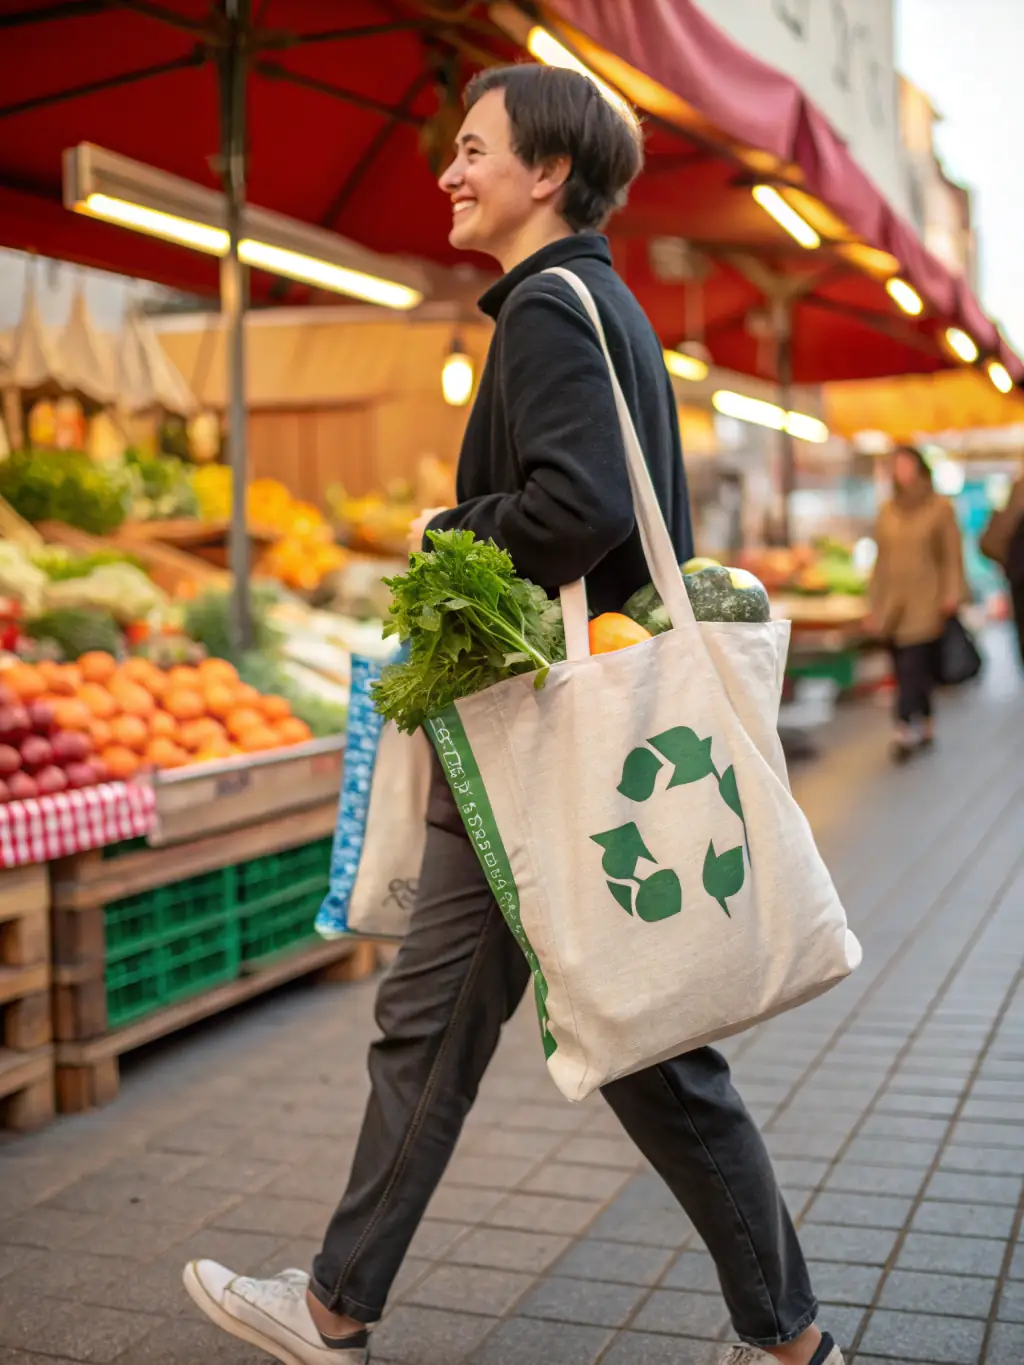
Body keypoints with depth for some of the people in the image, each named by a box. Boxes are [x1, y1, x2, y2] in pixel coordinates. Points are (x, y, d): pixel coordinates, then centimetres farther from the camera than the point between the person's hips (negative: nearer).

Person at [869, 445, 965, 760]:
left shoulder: (940, 507, -1)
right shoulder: (888, 509, 11)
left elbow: (952, 555, -2)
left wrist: (951, 595, -9)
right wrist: (875, 599, 13)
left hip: (925, 603, -4)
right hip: (892, 601, 4)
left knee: (913, 666, -12)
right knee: (905, 668, 6)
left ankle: (905, 730, -12)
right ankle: (924, 726, 19)